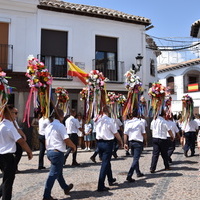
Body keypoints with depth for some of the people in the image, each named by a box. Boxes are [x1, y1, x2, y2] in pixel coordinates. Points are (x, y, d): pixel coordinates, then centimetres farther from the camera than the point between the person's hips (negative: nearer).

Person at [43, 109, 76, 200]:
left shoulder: (48, 126, 10)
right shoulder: (60, 126, -15)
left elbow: (46, 140, 14)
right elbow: (67, 140, -18)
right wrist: (74, 146, -1)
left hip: (49, 151, 9)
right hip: (58, 152, -9)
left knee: (59, 172, 22)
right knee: (53, 174, -2)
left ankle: (66, 188, 41)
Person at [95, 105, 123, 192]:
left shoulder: (97, 120, -2)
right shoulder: (109, 120, -15)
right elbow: (115, 133, -7)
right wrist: (121, 141, 7)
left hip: (99, 142, 6)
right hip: (107, 143, -6)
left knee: (106, 162, 22)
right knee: (105, 163, -1)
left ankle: (110, 180, 39)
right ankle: (101, 186, 0)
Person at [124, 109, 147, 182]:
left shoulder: (128, 123, 1)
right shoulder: (140, 122, -8)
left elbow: (125, 134, -3)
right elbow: (144, 133, -3)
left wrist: (125, 143, 0)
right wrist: (145, 141, 11)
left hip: (131, 142, 5)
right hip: (138, 142, -5)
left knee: (135, 158, 20)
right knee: (136, 159, -5)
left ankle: (138, 173, 33)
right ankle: (129, 175, -15)